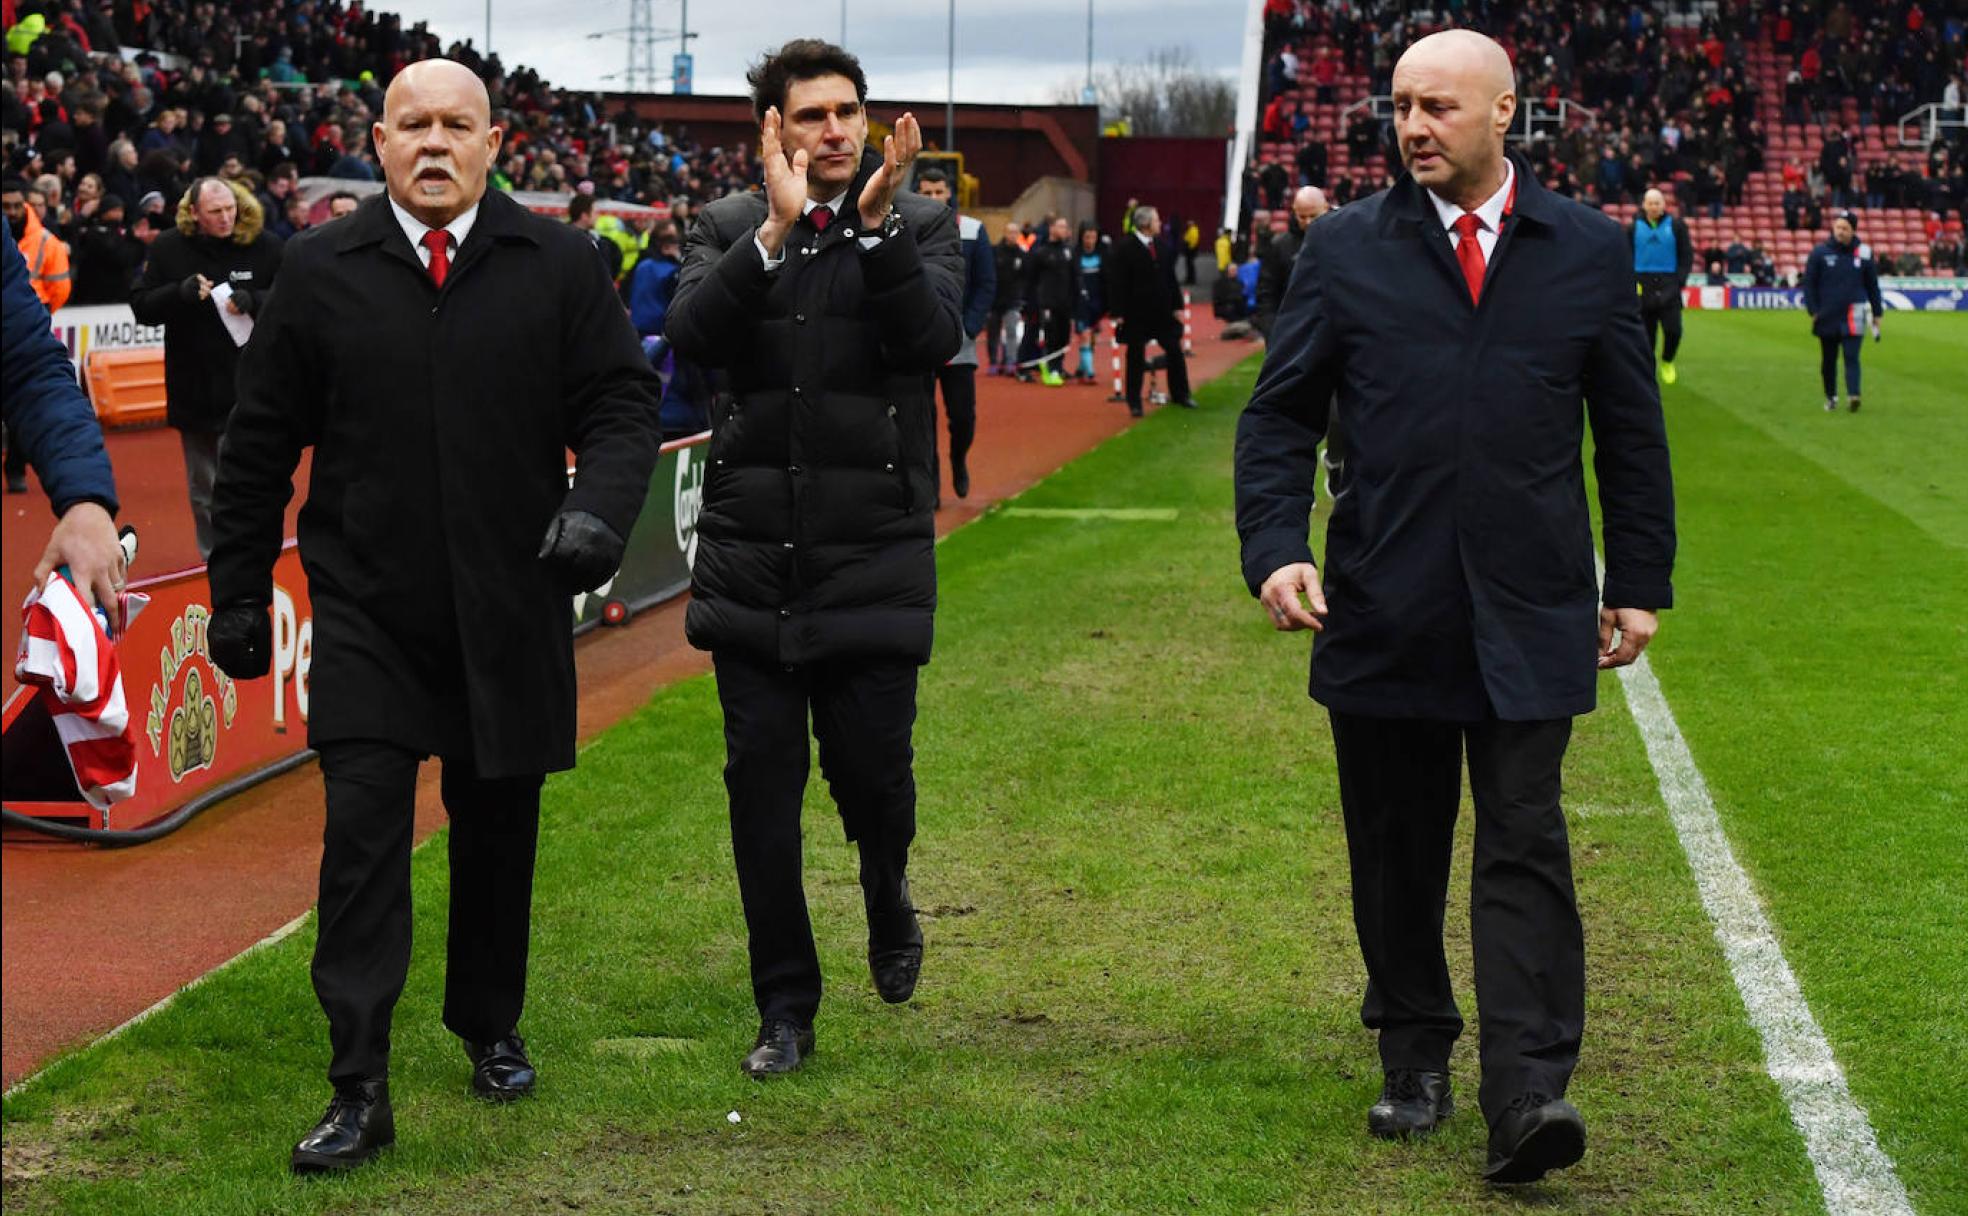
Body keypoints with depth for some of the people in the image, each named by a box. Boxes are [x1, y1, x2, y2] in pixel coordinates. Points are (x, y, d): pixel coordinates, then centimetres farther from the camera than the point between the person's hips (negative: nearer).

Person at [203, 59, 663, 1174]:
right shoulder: (322, 273, 3)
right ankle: (360, 1092, -7)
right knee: (364, 830, -10)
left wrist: (597, 507, -17)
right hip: (367, 611, -1)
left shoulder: (560, 266, 3)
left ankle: (491, 1027, 35)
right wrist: (240, 593, 7)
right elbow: (261, 444, 7)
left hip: (512, 610, 1)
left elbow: (625, 401, 3)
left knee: (499, 829, 12)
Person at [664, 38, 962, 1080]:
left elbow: (935, 338, -13)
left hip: (871, 559, -1)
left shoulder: (921, 226, 4)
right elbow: (690, 333, -11)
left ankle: (888, 902, 35)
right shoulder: (729, 229, 6)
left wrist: (876, 224, -22)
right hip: (751, 555, 2)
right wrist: (777, 231, -20)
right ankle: (786, 1009, 17)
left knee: (870, 768, -2)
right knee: (761, 781, 4)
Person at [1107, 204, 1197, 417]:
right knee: (1136, 357, 3)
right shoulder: (1125, 249, -10)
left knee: (1175, 352, 10)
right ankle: (1134, 403, 12)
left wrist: (1177, 306, 8)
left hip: (1163, 311, 5)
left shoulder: (1161, 246, 8)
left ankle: (1180, 394, 23)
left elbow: (1170, 277, 12)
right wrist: (1119, 312, -16)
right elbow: (1117, 283, -12)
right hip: (1137, 313, -5)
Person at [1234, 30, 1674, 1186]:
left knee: (1525, 852, -6)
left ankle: (1527, 1097, -10)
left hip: (1530, 615, -1)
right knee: (1396, 855, 10)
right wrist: (1276, 547, -8)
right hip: (1383, 613, 1)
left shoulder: (1589, 252, 5)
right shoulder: (1347, 249, 4)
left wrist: (1640, 582, 9)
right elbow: (1280, 412, 6)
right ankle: (1415, 1061, 25)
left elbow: (1632, 431, 10)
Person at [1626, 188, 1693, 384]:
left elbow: (1687, 255, 6)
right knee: (1646, 335, 1)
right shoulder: (1634, 228, 7)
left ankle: (1667, 361, 15)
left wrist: (1680, 281, -5)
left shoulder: (1676, 226, 5)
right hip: (1643, 288, 1)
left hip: (1669, 286, -1)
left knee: (1673, 330, -11)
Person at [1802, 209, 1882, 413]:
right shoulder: (1820, 253, 1)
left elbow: (1873, 286, 11)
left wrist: (1877, 313, 12)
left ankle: (1853, 395, -21)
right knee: (1828, 360, 10)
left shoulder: (1863, 254, 3)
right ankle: (1830, 397, 23)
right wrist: (1813, 311, -4)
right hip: (1827, 317, 1)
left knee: (1851, 357, -12)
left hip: (1853, 316, -1)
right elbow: (1809, 283, 4)